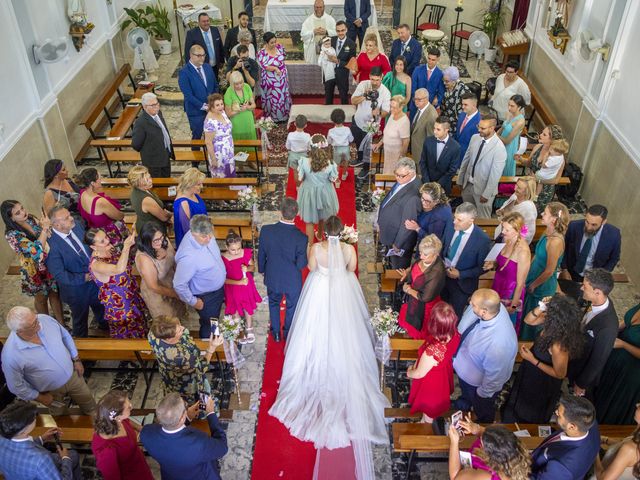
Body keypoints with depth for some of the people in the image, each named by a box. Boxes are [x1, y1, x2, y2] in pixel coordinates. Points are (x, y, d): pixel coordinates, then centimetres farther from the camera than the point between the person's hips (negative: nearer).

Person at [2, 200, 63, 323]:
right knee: (41, 297, 19)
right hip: (35, 270, -5)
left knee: (55, 293, 19)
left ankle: (61, 324, 37)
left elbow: (50, 235, 3)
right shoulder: (12, 235, -26)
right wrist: (45, 228, -32)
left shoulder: (31, 218, -8)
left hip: (51, 264, 5)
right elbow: (36, 251, -34)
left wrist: (46, 225, -17)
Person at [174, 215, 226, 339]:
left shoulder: (204, 234, -19)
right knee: (209, 325, 21)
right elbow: (179, 285, -31)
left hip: (217, 287, 7)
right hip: (206, 297, -7)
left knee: (214, 318, 33)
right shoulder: (188, 257, -42)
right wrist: (193, 302, -18)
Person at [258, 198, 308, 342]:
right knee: (292, 306, 26)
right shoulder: (301, 237, -31)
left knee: (274, 303, 29)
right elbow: (301, 264, -22)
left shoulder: (266, 230, -24)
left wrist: (262, 269, 11)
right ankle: (288, 334, 48)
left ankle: (276, 333, 48)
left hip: (272, 277, 2)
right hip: (293, 280, -2)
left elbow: (261, 254, -9)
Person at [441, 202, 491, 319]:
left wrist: (460, 274, -19)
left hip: (462, 283, -4)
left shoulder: (482, 239, -24)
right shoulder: (450, 227, -10)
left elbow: (483, 267, -14)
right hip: (443, 275, 4)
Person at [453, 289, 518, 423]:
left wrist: (483, 394, -13)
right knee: (465, 388, 40)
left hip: (477, 383, -5)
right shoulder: (489, 305, -30)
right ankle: (465, 401, 73)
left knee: (482, 410, 31)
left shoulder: (499, 344, -49)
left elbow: (495, 376, -31)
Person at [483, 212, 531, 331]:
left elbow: (520, 283, -19)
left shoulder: (523, 251, -26)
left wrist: (513, 306, -13)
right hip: (499, 288, 7)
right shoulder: (509, 242, -4)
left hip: (511, 294, -7)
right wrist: (493, 264, -6)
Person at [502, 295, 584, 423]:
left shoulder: (559, 346, -43)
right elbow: (528, 320, -10)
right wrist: (540, 309, -29)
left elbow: (560, 374, -27)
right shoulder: (553, 323, -25)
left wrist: (533, 360, -27)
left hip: (541, 385, -7)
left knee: (528, 415, 27)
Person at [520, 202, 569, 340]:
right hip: (534, 282, 8)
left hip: (542, 287, -8)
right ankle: (524, 338, 49)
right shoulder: (548, 232, -6)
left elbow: (549, 271, -24)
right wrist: (529, 276, 8)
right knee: (527, 313, 27)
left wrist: (533, 285, -10)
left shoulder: (556, 241, -32)